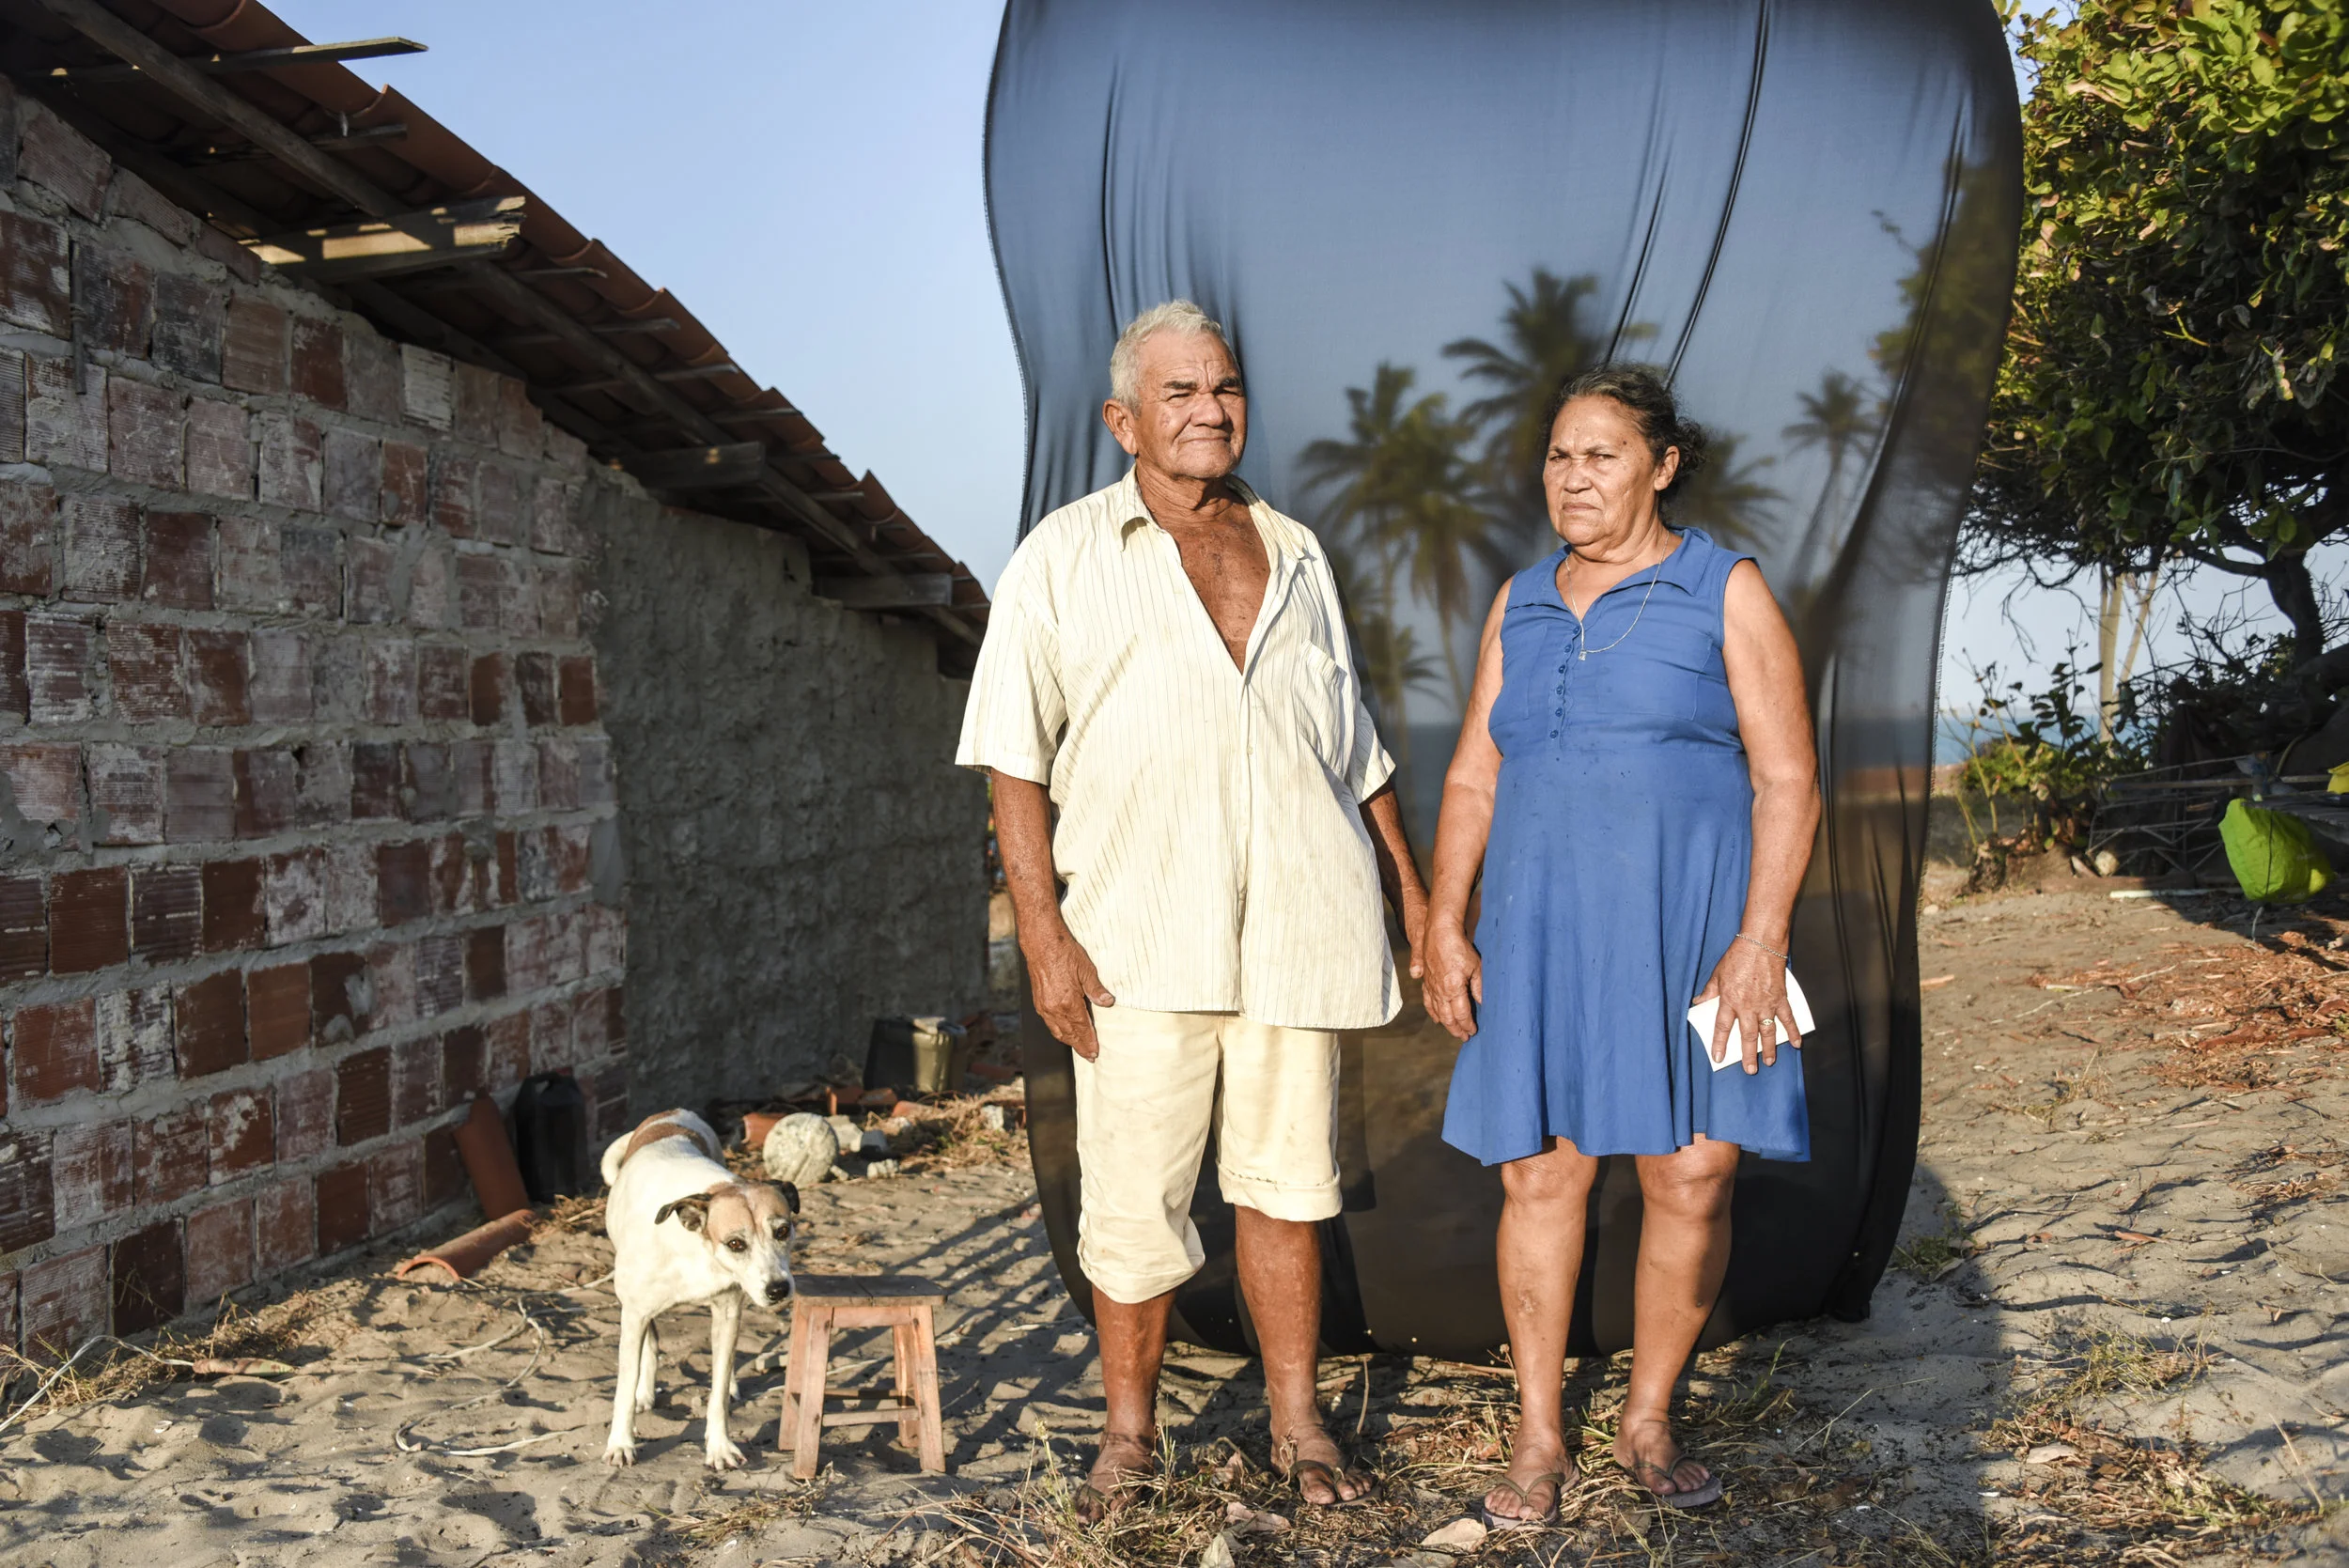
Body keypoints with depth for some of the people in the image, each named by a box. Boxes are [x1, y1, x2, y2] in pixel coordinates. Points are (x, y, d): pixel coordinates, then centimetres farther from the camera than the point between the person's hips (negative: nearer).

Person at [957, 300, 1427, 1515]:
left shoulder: (1295, 554, 16)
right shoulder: (1062, 560, 4)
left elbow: (1354, 744, 21)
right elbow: (1015, 757, -1)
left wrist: (1411, 890, 18)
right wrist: (1043, 932, -9)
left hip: (1297, 921, 3)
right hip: (1141, 931, -3)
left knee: (1283, 1176, 9)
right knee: (1132, 1194, 1)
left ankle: (1296, 1424, 21)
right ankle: (1129, 1427, 18)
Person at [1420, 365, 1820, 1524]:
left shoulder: (1725, 593, -1)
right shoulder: (1521, 606, 12)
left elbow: (1788, 781, -5)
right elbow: (1472, 780, 12)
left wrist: (1759, 938, -14)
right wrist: (1444, 925, 2)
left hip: (1688, 925, -3)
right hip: (1547, 931, 3)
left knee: (1691, 1178, -2)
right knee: (1541, 1172, 1)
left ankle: (1648, 1422, 18)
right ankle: (1538, 1440, 13)